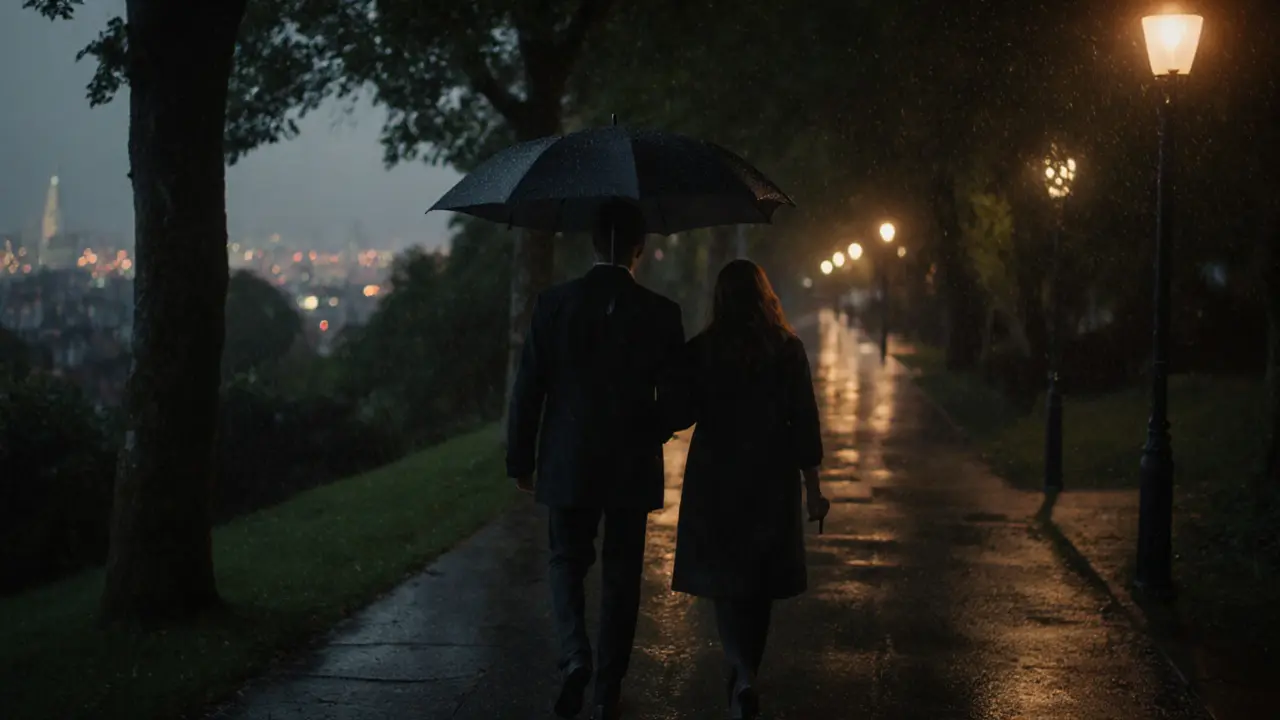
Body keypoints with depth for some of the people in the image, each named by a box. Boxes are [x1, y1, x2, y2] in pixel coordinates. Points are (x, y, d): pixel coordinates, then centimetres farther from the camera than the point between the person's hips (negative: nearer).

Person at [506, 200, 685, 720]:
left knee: (568, 563, 17)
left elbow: (527, 390, -5)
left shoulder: (554, 304, -7)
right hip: (633, 468, 0)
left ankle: (575, 657, -6)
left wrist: (520, 461, 5)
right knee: (621, 576, 12)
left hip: (567, 466, 0)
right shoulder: (661, 313, -7)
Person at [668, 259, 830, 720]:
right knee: (760, 579, 16)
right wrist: (813, 489, 1)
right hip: (772, 479, 1)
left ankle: (743, 676, -17)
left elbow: (681, 415, -4)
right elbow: (804, 422, -5)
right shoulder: (787, 349, -4)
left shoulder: (700, 350, -6)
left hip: (716, 480, -1)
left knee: (726, 578, 3)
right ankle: (745, 675, 25)